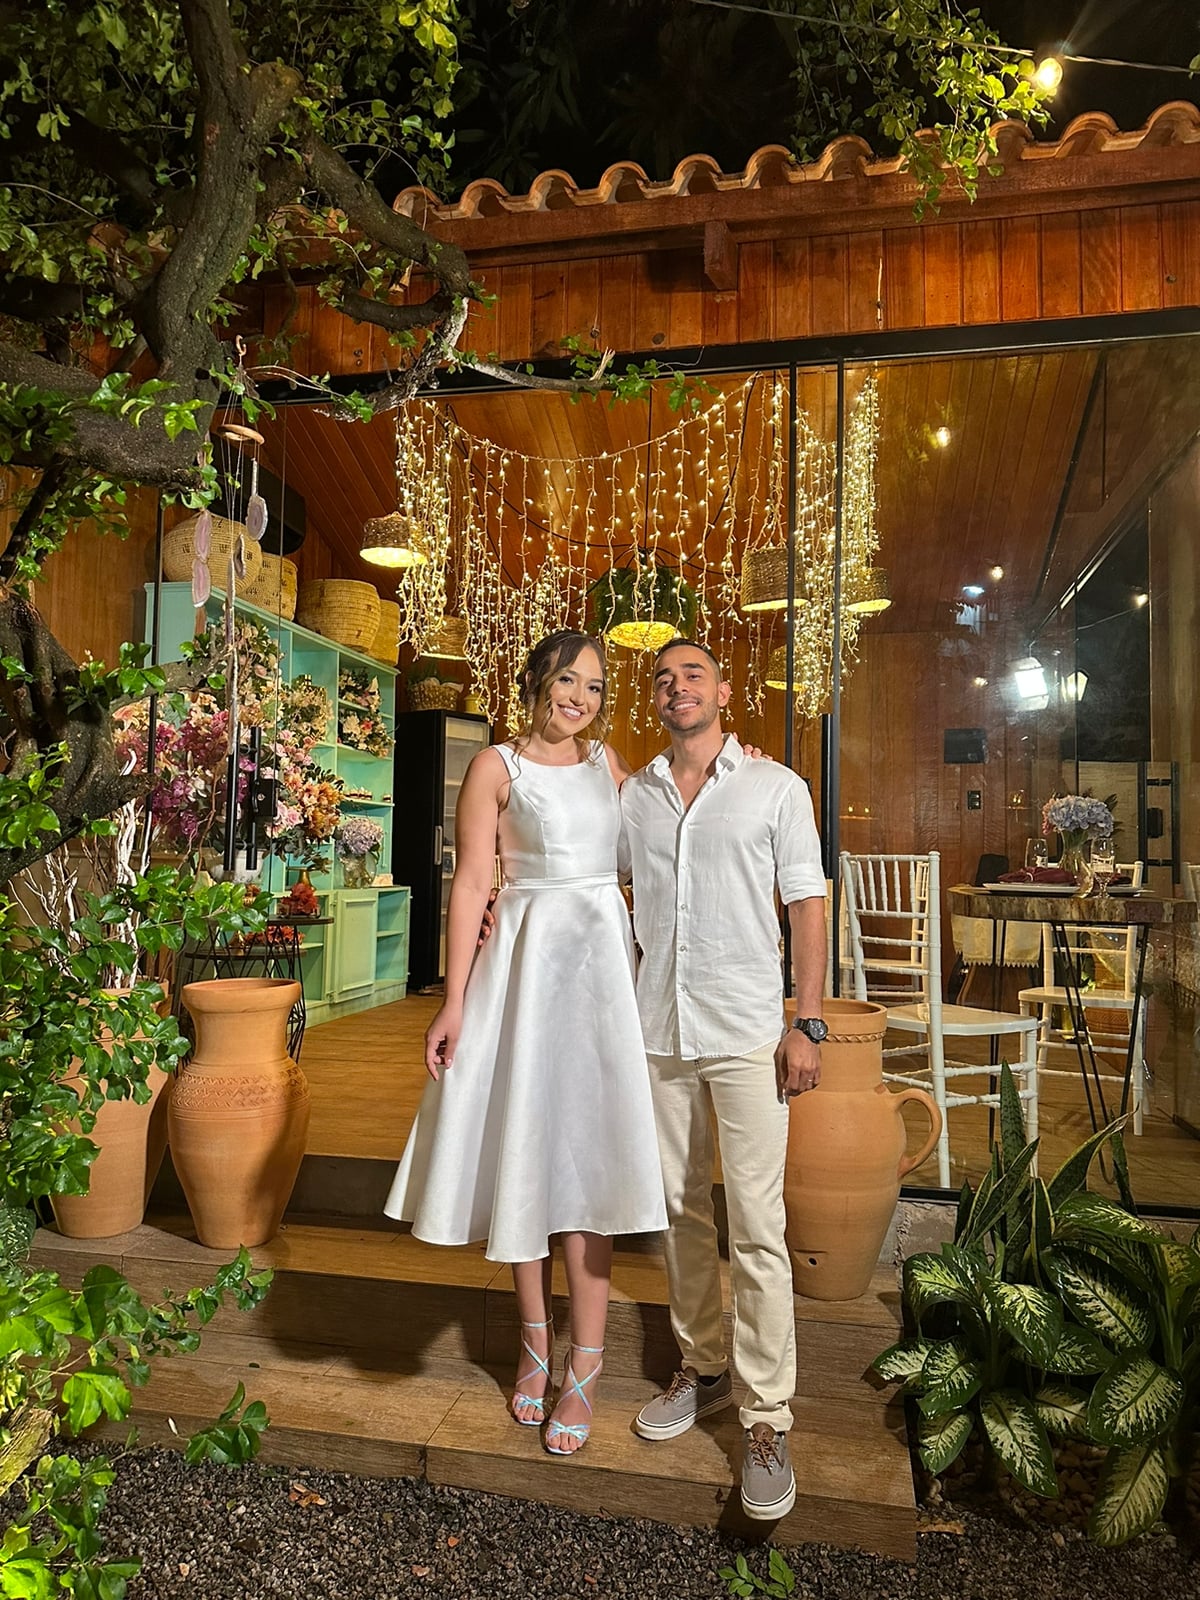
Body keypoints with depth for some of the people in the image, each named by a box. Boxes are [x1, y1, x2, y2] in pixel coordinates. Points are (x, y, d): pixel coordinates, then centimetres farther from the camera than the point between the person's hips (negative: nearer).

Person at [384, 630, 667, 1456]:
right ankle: (536, 1342, 26)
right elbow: (471, 882, -5)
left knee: (587, 1150, 1)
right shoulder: (497, 766, 0)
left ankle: (584, 1367, 12)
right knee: (525, 1148, 7)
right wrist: (454, 1004, -9)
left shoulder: (607, 759, 12)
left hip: (602, 961, 2)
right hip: (526, 960, -2)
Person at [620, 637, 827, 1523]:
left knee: (757, 1229, -4)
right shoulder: (632, 795, 8)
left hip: (746, 1033, -3)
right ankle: (702, 1368, 31)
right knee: (681, 1210, 14)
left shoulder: (776, 787, 1)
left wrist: (809, 1025, -7)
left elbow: (807, 905, -1)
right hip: (659, 1030, 4)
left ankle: (766, 1419, 9)